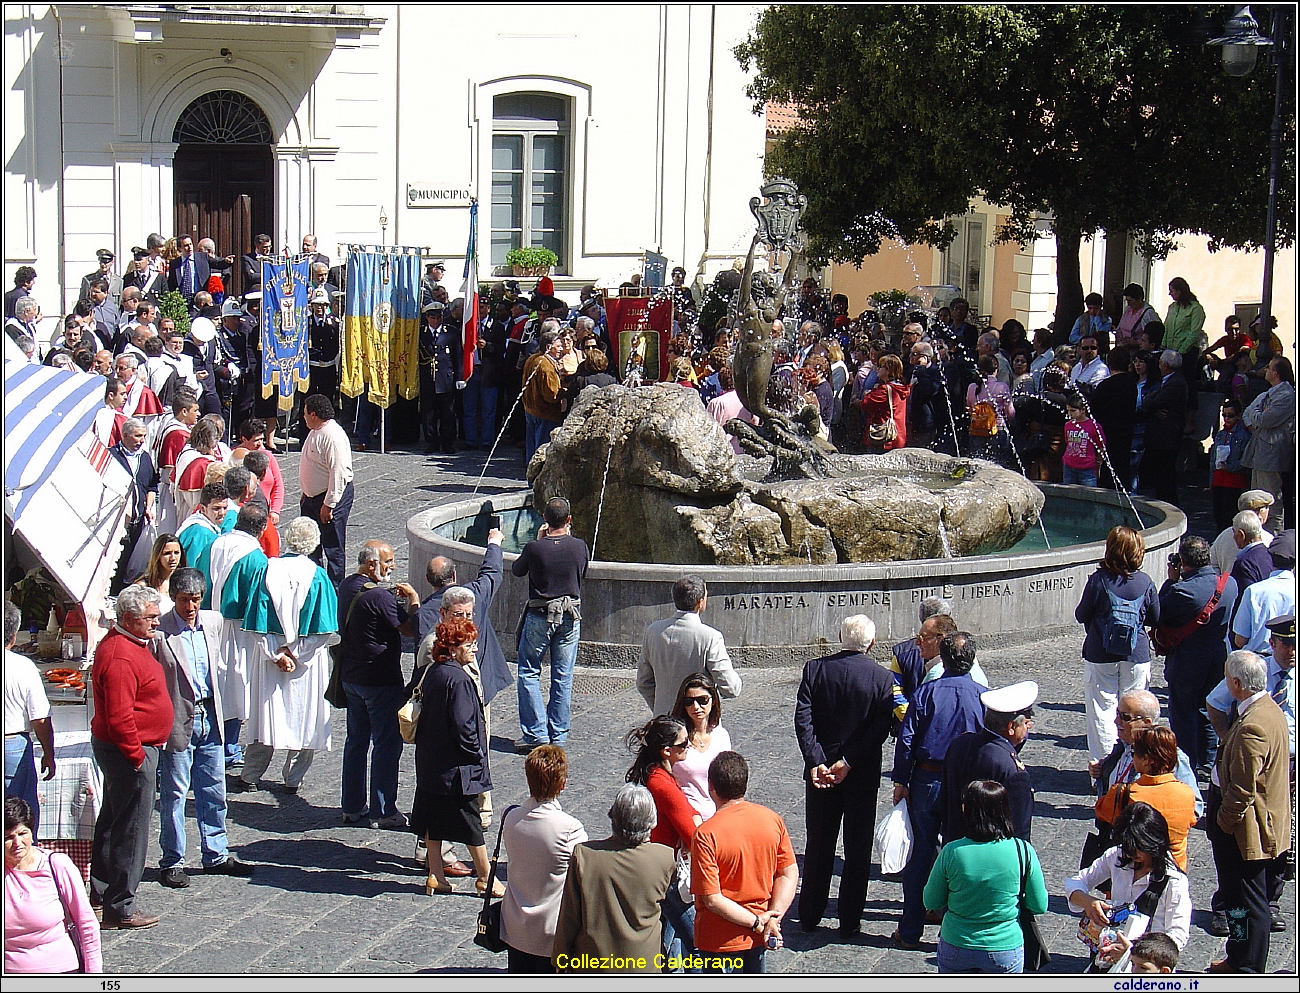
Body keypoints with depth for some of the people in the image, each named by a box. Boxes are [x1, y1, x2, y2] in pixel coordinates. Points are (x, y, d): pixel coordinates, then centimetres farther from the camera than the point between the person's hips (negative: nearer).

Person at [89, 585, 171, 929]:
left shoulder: (130, 644, 11)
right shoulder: (120, 658, -24)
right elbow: (119, 718, -28)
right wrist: (137, 756, -22)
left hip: (124, 749, 11)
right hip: (129, 751, -11)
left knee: (112, 821, 21)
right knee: (130, 828, -4)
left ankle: (101, 890, 33)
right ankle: (120, 908, 3)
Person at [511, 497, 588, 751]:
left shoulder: (535, 548, -15)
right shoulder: (579, 547, -8)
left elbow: (517, 570, 4)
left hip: (539, 617, -3)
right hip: (570, 618, 3)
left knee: (529, 673, 8)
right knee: (563, 677, 9)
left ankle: (536, 734, 2)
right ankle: (558, 736, 13)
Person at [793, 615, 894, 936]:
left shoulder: (815, 669, -5)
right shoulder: (881, 678, -8)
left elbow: (803, 719, -11)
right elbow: (881, 729, -14)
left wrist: (816, 761, -14)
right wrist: (848, 763, -14)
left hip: (820, 769, 2)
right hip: (862, 775, -2)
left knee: (818, 845, 13)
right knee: (857, 848, 8)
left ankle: (810, 915, 20)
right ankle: (849, 920, 10)